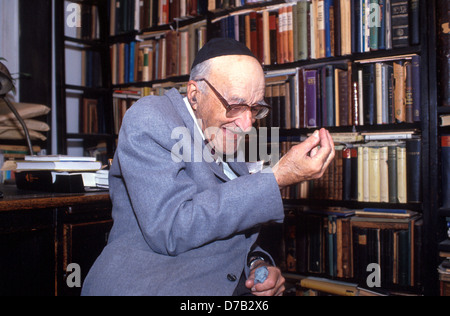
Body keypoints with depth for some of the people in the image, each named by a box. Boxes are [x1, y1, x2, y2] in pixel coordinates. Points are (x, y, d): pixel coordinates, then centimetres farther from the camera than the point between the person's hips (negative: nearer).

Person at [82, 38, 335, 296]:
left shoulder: (228, 149, 12)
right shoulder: (150, 117, -9)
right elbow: (171, 231, -21)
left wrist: (257, 263, -1)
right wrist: (277, 179, -21)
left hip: (229, 291, 6)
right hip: (149, 287, -5)